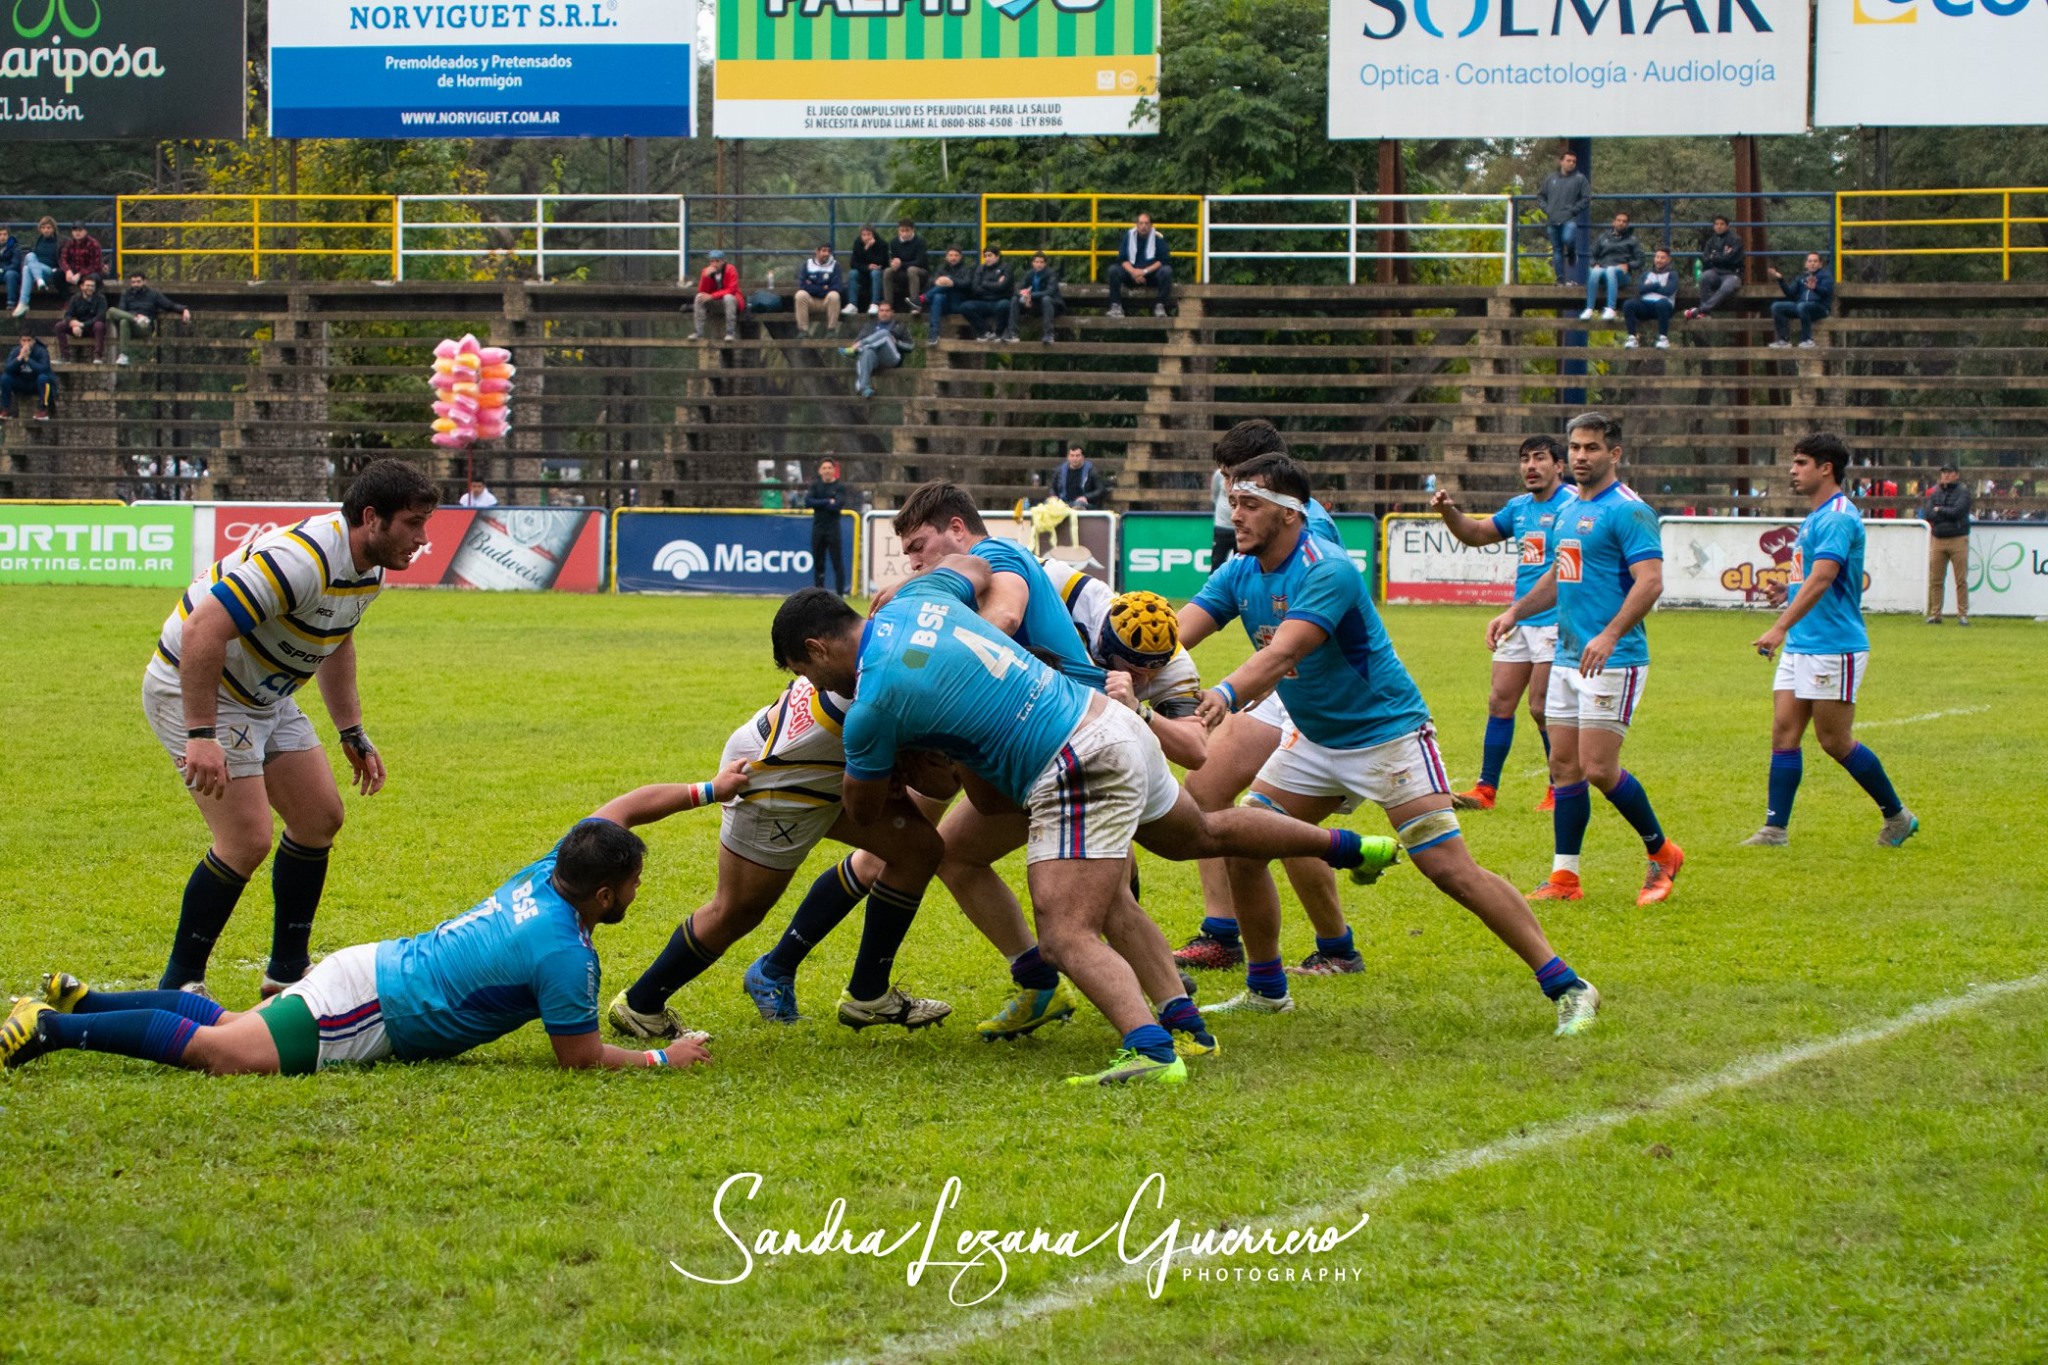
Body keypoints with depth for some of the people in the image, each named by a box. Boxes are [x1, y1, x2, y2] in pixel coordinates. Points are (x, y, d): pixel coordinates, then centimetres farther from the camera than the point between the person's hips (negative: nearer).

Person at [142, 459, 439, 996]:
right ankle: (178, 987, -2)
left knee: (320, 819, 9)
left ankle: (287, 973, 20)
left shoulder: (369, 569, 0)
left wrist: (353, 733, 17)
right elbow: (203, 630, -36)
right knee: (248, 841, -14)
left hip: (266, 697, 10)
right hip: (196, 688, -10)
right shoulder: (303, 560, -32)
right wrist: (201, 735, -36)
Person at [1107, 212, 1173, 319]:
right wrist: (1133, 272, -23)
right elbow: (1122, 259, -4)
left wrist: (1145, 271, -22)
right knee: (1113, 270, -23)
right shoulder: (1129, 236, 2)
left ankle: (1159, 306, -27)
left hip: (1151, 275, -1)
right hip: (1131, 275, 1)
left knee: (1166, 271, -30)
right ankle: (1116, 306, -27)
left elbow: (1164, 260, -11)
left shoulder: (1158, 238, -3)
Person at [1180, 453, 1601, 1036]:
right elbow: (1175, 635, -13)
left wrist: (1224, 694, -56)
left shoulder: (1327, 571, -25)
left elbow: (1281, 654, -39)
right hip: (1315, 741, 8)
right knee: (1242, 849, 1)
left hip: (1388, 735, -8)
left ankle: (1567, 988, -8)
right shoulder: (1238, 575, -2)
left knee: (1451, 870, -13)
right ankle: (1266, 989, 19)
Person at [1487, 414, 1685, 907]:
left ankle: (1662, 853, 10)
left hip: (1613, 661, -9)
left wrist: (1610, 636, -31)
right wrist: (1515, 612, 18)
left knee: (1599, 768, -9)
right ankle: (1564, 876, 10)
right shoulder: (1571, 511, 16)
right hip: (1567, 657, 9)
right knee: (1564, 765, 6)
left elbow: (1650, 581, -21)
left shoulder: (1628, 511, -12)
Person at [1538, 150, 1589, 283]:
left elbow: (1586, 198, -1)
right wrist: (1546, 208, 3)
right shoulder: (1551, 178, 13)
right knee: (1557, 249, 5)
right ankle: (1561, 278, 10)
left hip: (1569, 219, -4)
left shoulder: (1579, 179, 3)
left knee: (1568, 239, -29)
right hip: (1552, 220, 4)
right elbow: (1541, 195, 19)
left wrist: (1574, 210, -10)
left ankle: (1572, 254, 5)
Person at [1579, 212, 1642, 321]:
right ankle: (1589, 309, -42)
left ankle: (1610, 309, -51)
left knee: (1610, 270, -39)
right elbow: (1593, 256, 23)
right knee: (1595, 272, -36)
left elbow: (1639, 260, 13)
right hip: (1602, 268, 2)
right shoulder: (1603, 237, 24)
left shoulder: (1631, 240, 19)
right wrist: (1595, 264, 1)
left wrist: (1628, 265, -5)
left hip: (1621, 274, -2)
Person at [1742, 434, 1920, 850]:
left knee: (1836, 742, -2)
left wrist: (1781, 627, -36)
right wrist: (1787, 590, 9)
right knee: (1784, 734, 2)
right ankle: (1775, 829, 1)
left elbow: (1821, 579, -28)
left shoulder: (1838, 518, -16)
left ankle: (1898, 816, 12)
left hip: (1834, 649, -9)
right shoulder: (1814, 519, 16)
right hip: (1801, 646, 9)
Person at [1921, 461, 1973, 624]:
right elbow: (1928, 514, 1)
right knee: (1935, 580, 4)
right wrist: (1948, 514, -8)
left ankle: (1962, 614, -1)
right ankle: (1934, 614, 9)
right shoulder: (1935, 493, 13)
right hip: (1938, 539, 4)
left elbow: (1958, 511, -13)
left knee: (1961, 580, -4)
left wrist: (1939, 510, -2)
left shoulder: (1963, 491, 1)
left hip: (1958, 539, -4)